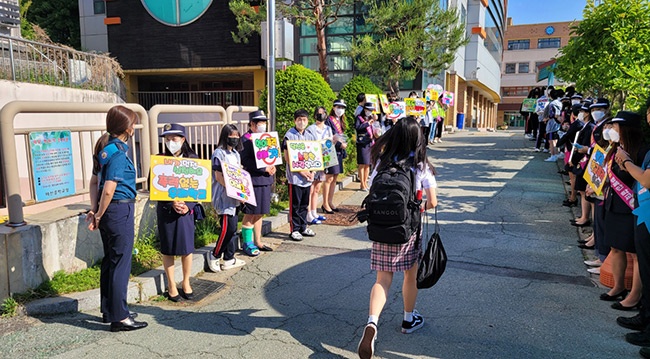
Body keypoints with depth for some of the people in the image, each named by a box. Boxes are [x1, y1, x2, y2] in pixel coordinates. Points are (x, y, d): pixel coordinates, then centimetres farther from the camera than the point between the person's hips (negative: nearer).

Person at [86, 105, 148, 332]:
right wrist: (98, 217, -10)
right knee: (121, 263, -1)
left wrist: (94, 210, 8)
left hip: (108, 211, 9)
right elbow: (109, 189, -21)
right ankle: (119, 317, 9)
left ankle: (109, 310, 29)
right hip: (120, 210, -9)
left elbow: (94, 181, 13)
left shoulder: (104, 147, 11)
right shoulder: (118, 152, -17)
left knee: (110, 261, 17)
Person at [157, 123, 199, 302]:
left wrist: (187, 205, -13)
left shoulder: (192, 159, 1)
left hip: (186, 208, 0)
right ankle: (171, 285, 21)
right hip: (165, 209, 0)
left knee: (187, 247, 5)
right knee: (168, 248, 7)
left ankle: (186, 283, 23)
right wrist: (172, 203, -15)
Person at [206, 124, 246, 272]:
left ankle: (229, 259, 19)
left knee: (232, 227, 10)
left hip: (234, 197, 8)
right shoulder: (219, 154, -10)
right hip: (223, 197, -8)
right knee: (227, 228, -10)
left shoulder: (235, 154, 16)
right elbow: (219, 177, -16)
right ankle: (214, 255, 10)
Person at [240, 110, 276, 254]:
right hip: (253, 180, -8)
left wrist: (272, 166, -1)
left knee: (259, 213, 15)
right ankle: (247, 243, 11)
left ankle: (258, 241, 25)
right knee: (250, 213, 0)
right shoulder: (245, 138, -9)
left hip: (265, 179, 8)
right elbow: (245, 161, -18)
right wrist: (265, 168, -19)